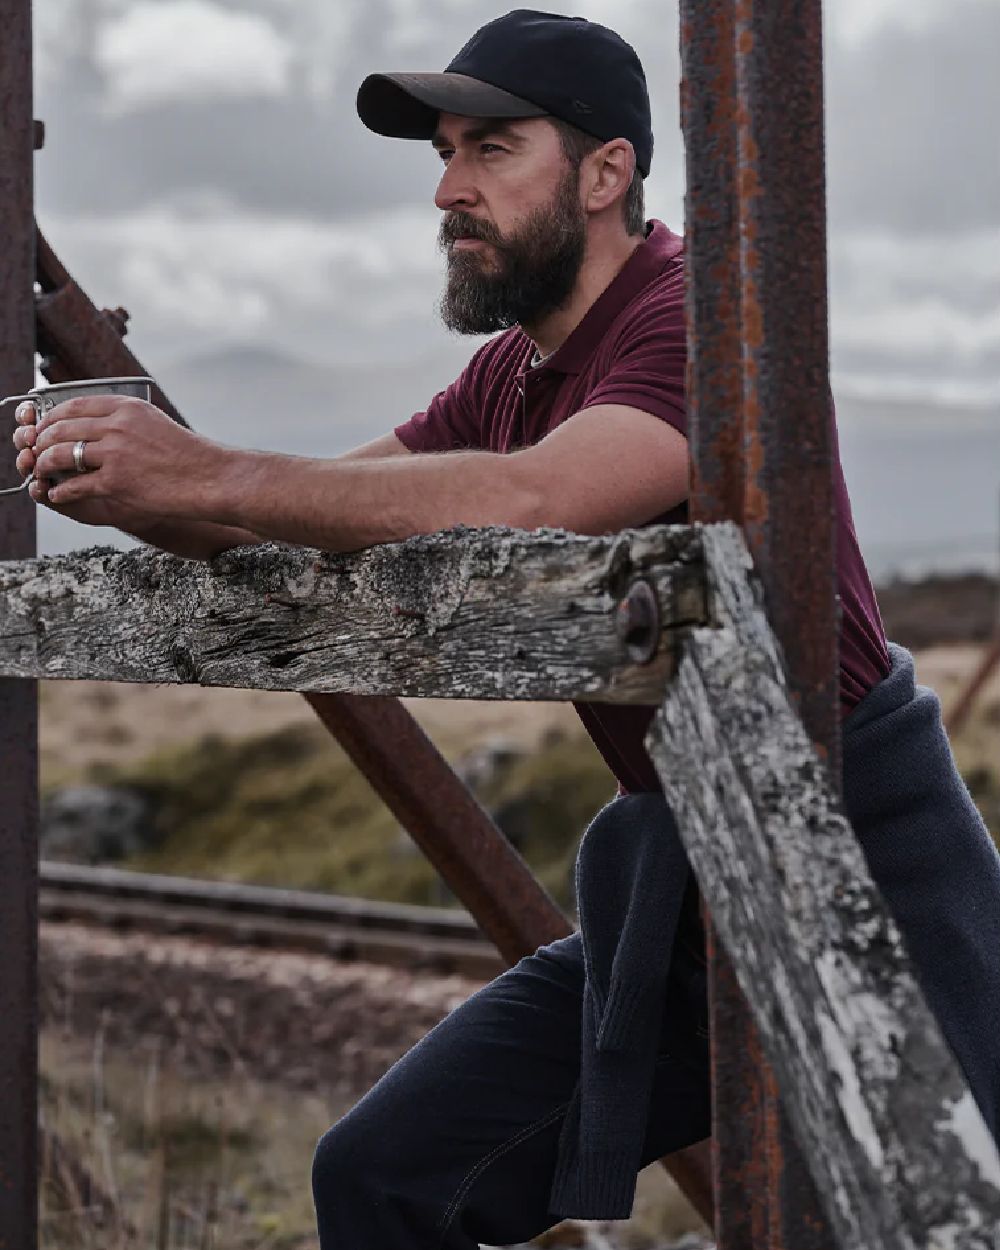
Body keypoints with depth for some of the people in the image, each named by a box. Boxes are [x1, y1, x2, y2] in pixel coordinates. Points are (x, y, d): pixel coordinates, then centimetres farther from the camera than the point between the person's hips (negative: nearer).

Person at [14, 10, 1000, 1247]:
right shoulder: (509, 375, 11)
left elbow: (527, 504, -34)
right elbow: (306, 520, 8)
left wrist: (213, 476, -33)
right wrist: (128, 489, -13)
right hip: (668, 868, 8)